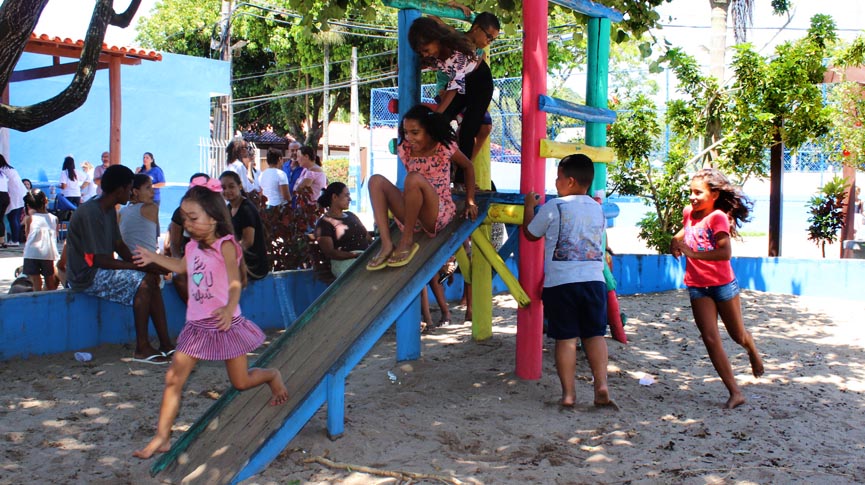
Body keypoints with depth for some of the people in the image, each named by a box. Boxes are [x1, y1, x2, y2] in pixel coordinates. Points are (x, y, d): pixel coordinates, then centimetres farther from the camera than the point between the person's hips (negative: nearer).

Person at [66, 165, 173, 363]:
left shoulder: (109, 211, 8)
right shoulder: (90, 213, -23)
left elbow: (119, 245, 12)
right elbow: (100, 260, -26)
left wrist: (144, 264, -4)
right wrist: (141, 266, -24)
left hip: (101, 271, 10)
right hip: (86, 276, -10)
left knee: (152, 277, 0)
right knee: (143, 281, -22)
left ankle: (165, 344, -2)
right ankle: (142, 348, -18)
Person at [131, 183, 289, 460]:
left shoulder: (224, 245, -15)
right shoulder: (192, 247, 6)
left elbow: (235, 283, -25)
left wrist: (230, 308, -44)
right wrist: (154, 258, 32)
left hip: (225, 324, -6)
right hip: (197, 326, 6)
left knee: (241, 382, 5)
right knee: (173, 379, -2)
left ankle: (272, 376, 37)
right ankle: (162, 438, 5)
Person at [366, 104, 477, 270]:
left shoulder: (445, 147, -5)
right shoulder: (405, 150, 5)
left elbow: (468, 167, 8)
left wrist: (470, 201, 6)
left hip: (439, 214, -5)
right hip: (412, 216, 5)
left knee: (414, 178, -32)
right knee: (376, 180, -13)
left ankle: (407, 240, -20)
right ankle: (386, 244, -26)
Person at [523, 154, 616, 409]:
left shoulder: (552, 208, -4)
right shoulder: (598, 209, 11)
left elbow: (530, 233, 9)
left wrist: (529, 205, 24)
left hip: (560, 282, -3)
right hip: (594, 280, 3)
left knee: (566, 338, 2)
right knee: (595, 335, 10)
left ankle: (568, 393, 3)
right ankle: (601, 386, -1)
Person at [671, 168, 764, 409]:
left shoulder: (718, 217, -18)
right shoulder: (689, 212, 1)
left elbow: (726, 253, -30)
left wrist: (693, 253, -33)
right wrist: (676, 240, 5)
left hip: (723, 283, -5)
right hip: (697, 287, 5)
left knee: (738, 335, 13)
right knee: (710, 338, -5)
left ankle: (753, 352, 51)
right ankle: (735, 393, -2)